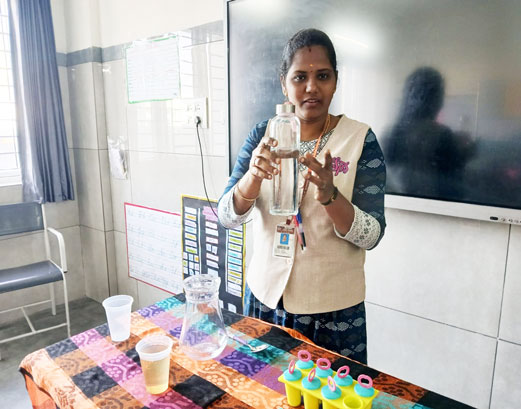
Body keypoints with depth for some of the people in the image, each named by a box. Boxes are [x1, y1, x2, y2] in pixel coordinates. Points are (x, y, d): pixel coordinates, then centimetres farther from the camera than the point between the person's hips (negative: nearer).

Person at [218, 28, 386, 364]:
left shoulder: (360, 139, -8)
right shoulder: (263, 135, -1)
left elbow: (372, 234, -12)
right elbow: (228, 216, -7)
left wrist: (329, 195, -31)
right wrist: (254, 176, -27)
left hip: (333, 306, -2)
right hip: (266, 295, 3)